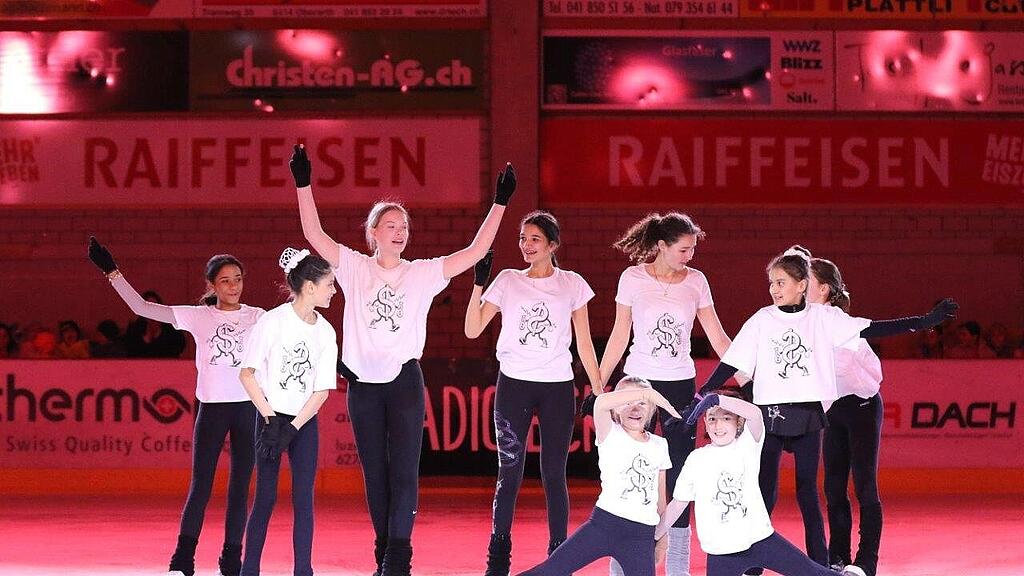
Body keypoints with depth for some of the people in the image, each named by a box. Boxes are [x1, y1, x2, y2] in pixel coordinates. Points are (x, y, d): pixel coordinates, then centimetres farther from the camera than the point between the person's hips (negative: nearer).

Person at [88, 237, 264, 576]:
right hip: (212, 408, -1)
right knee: (200, 487, -1)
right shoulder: (199, 317, 2)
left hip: (248, 407, 1)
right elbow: (141, 307, -2)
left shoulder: (257, 317, 6)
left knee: (240, 487, 4)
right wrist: (112, 272, -8)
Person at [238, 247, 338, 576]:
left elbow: (323, 389, 2)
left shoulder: (326, 332, 3)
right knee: (265, 498, -3)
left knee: (303, 499, -1)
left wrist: (293, 428, -9)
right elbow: (247, 373, -7)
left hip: (305, 421, 4)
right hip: (272, 417, -4)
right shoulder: (273, 321, -9)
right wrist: (269, 419, -12)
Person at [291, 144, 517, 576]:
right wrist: (303, 185, -13)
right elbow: (314, 234, -4)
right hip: (362, 382, 1)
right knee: (374, 472, 8)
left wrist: (500, 204, -7)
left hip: (404, 380, -1)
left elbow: (476, 251, -1)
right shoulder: (355, 268, 5)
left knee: (404, 470, -6)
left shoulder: (423, 273, 4)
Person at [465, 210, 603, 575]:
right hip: (514, 384, 0)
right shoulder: (508, 281, 4)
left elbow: (584, 344, 7)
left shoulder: (573, 285, 5)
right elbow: (473, 330, -2)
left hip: (558, 386, 0)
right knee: (509, 473, 0)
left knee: (554, 474, 2)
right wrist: (479, 283, -12)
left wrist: (599, 390, 2)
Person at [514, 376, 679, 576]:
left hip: (642, 536, 3)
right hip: (605, 523, -3)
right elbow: (601, 403, -22)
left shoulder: (659, 446, 13)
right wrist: (648, 393, -24)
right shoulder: (611, 435, 0)